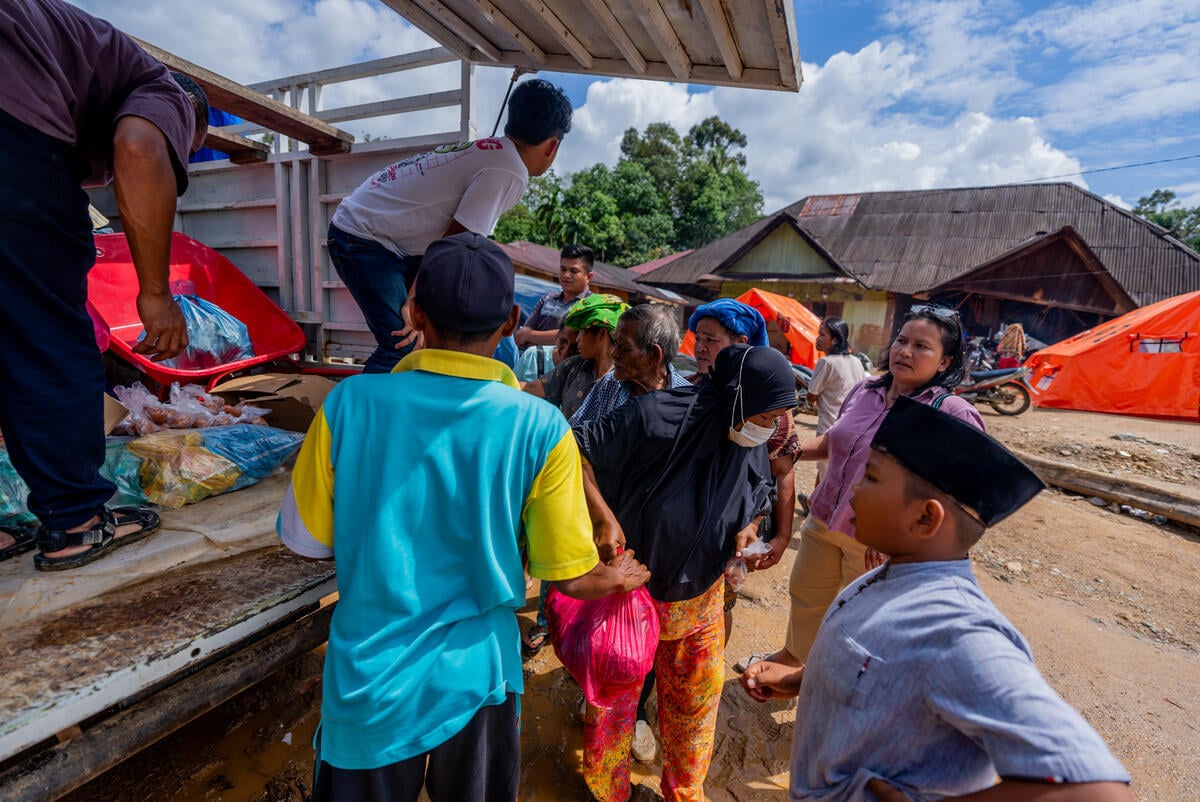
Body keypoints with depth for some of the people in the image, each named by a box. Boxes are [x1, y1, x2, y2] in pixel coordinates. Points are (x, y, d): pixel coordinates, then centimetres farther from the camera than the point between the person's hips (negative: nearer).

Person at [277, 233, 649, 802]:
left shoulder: (350, 402, -18)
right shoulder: (540, 428, -20)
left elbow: (305, 540, -5)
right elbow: (572, 578, -13)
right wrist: (622, 577, 9)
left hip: (368, 679, 1)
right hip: (476, 678, 0)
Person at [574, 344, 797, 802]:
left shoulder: (753, 450, -8)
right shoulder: (657, 418, -29)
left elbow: (758, 504, 9)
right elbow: (576, 451, -26)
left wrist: (750, 529, -13)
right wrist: (605, 518, -32)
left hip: (700, 600, 5)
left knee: (697, 698, 23)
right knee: (614, 700, 16)